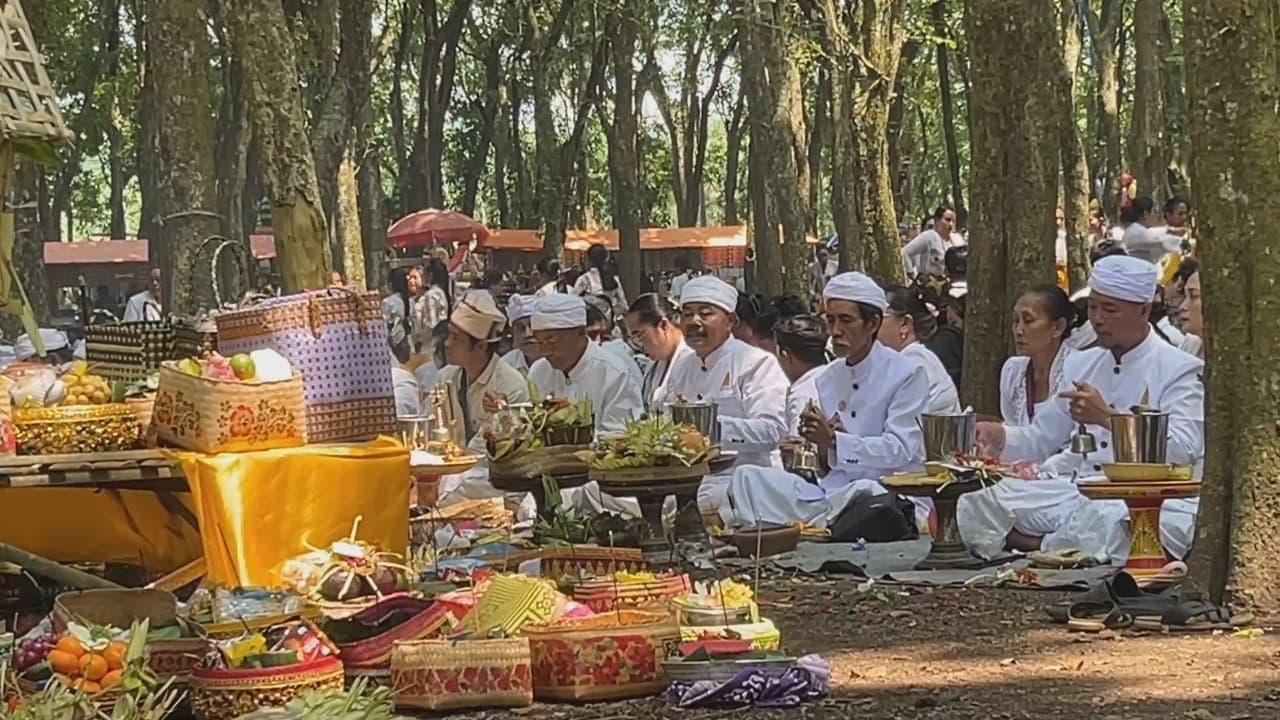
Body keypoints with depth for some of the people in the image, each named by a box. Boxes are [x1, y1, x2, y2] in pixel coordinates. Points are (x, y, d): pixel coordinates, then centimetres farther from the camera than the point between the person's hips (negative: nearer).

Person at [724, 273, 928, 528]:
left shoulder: (906, 373, -1)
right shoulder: (827, 380, 16)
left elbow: (900, 449, -13)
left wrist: (833, 440, -20)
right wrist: (822, 444, -8)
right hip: (833, 488, 6)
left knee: (863, 491, -41)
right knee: (748, 477, -10)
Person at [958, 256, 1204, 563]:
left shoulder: (1179, 370, 0)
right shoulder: (1080, 364, 21)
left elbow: (1183, 450, -15)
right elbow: (1040, 440, 24)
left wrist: (1108, 418, -22)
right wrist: (998, 437, 2)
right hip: (1073, 489, 5)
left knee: (1101, 523, -42)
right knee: (975, 504, -17)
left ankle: (1044, 550, -15)